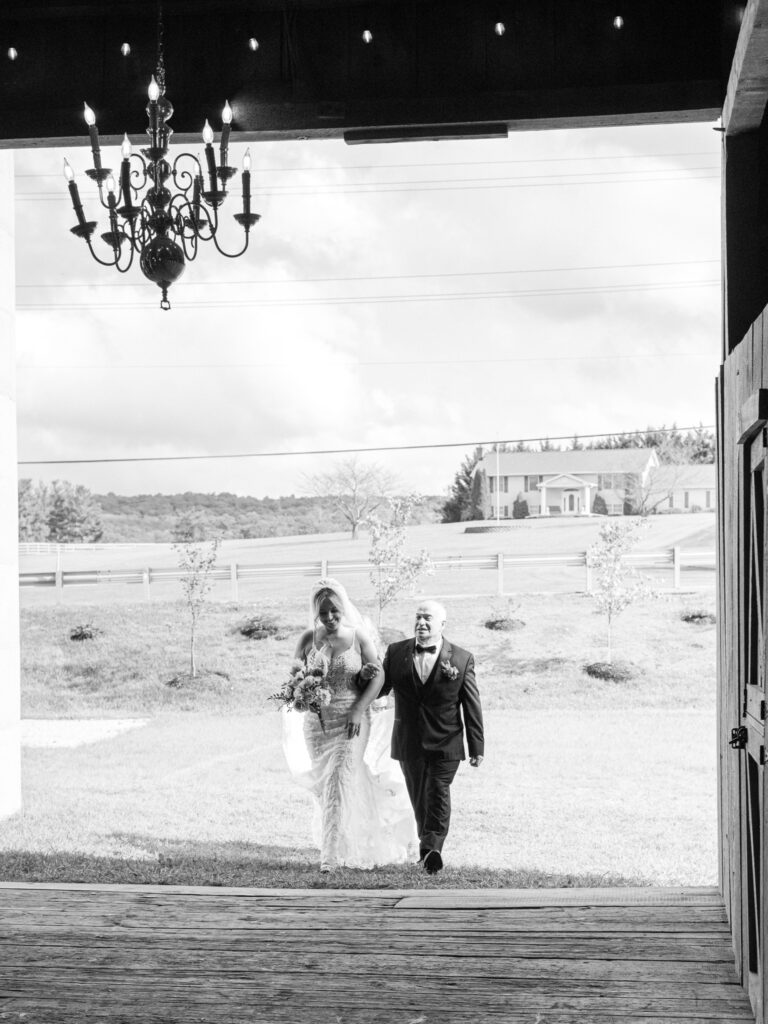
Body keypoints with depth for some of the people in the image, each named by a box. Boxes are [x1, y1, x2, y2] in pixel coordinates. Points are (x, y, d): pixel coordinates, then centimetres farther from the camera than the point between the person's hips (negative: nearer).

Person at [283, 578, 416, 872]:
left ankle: (332, 855, -10)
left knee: (340, 781, -12)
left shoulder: (359, 636, -4)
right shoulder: (309, 638, 1)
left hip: (352, 719, -3)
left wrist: (358, 710, -13)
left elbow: (379, 676, -4)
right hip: (317, 720, 3)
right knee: (325, 784, 10)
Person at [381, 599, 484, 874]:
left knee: (438, 793, -12)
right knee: (418, 797, 11)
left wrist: (476, 747, -1)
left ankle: (432, 849, -17)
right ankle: (428, 846, 25)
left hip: (445, 743, -3)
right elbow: (379, 688, 10)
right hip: (409, 743, 3)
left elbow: (472, 706, 0)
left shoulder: (461, 659, -2)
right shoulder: (396, 652, 4)